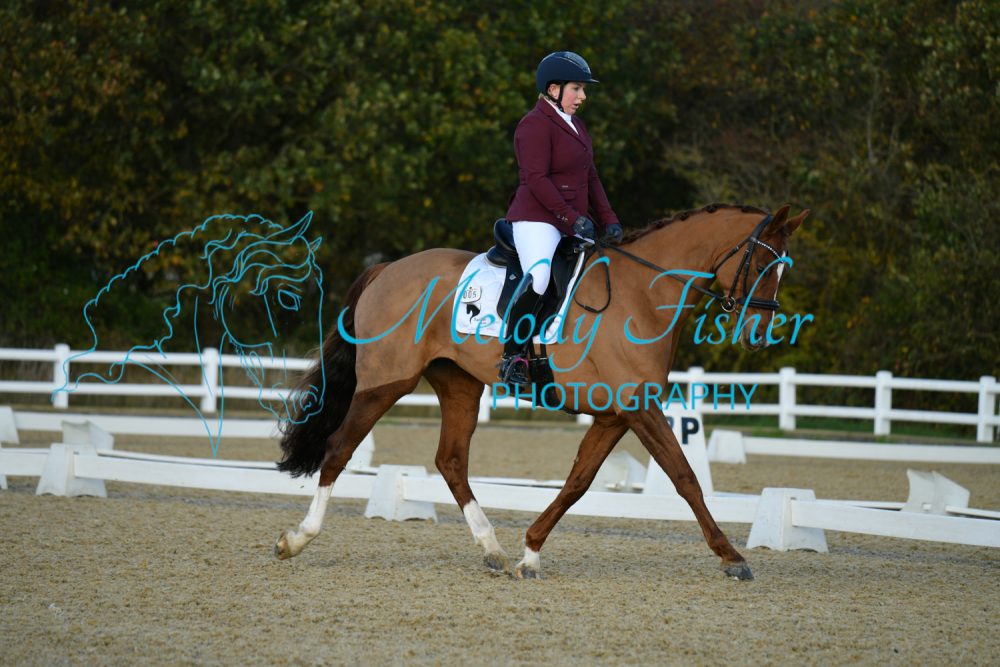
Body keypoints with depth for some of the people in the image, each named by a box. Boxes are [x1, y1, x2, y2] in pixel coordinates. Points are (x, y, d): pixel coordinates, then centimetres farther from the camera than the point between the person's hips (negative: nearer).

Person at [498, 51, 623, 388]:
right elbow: (536, 179, -19)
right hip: (537, 218, -10)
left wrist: (608, 220, 10)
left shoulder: (575, 126, 19)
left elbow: (590, 178, 22)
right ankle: (512, 356, -25)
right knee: (539, 277, -33)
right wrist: (572, 218, -24)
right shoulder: (535, 125, -10)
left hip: (573, 224, 10)